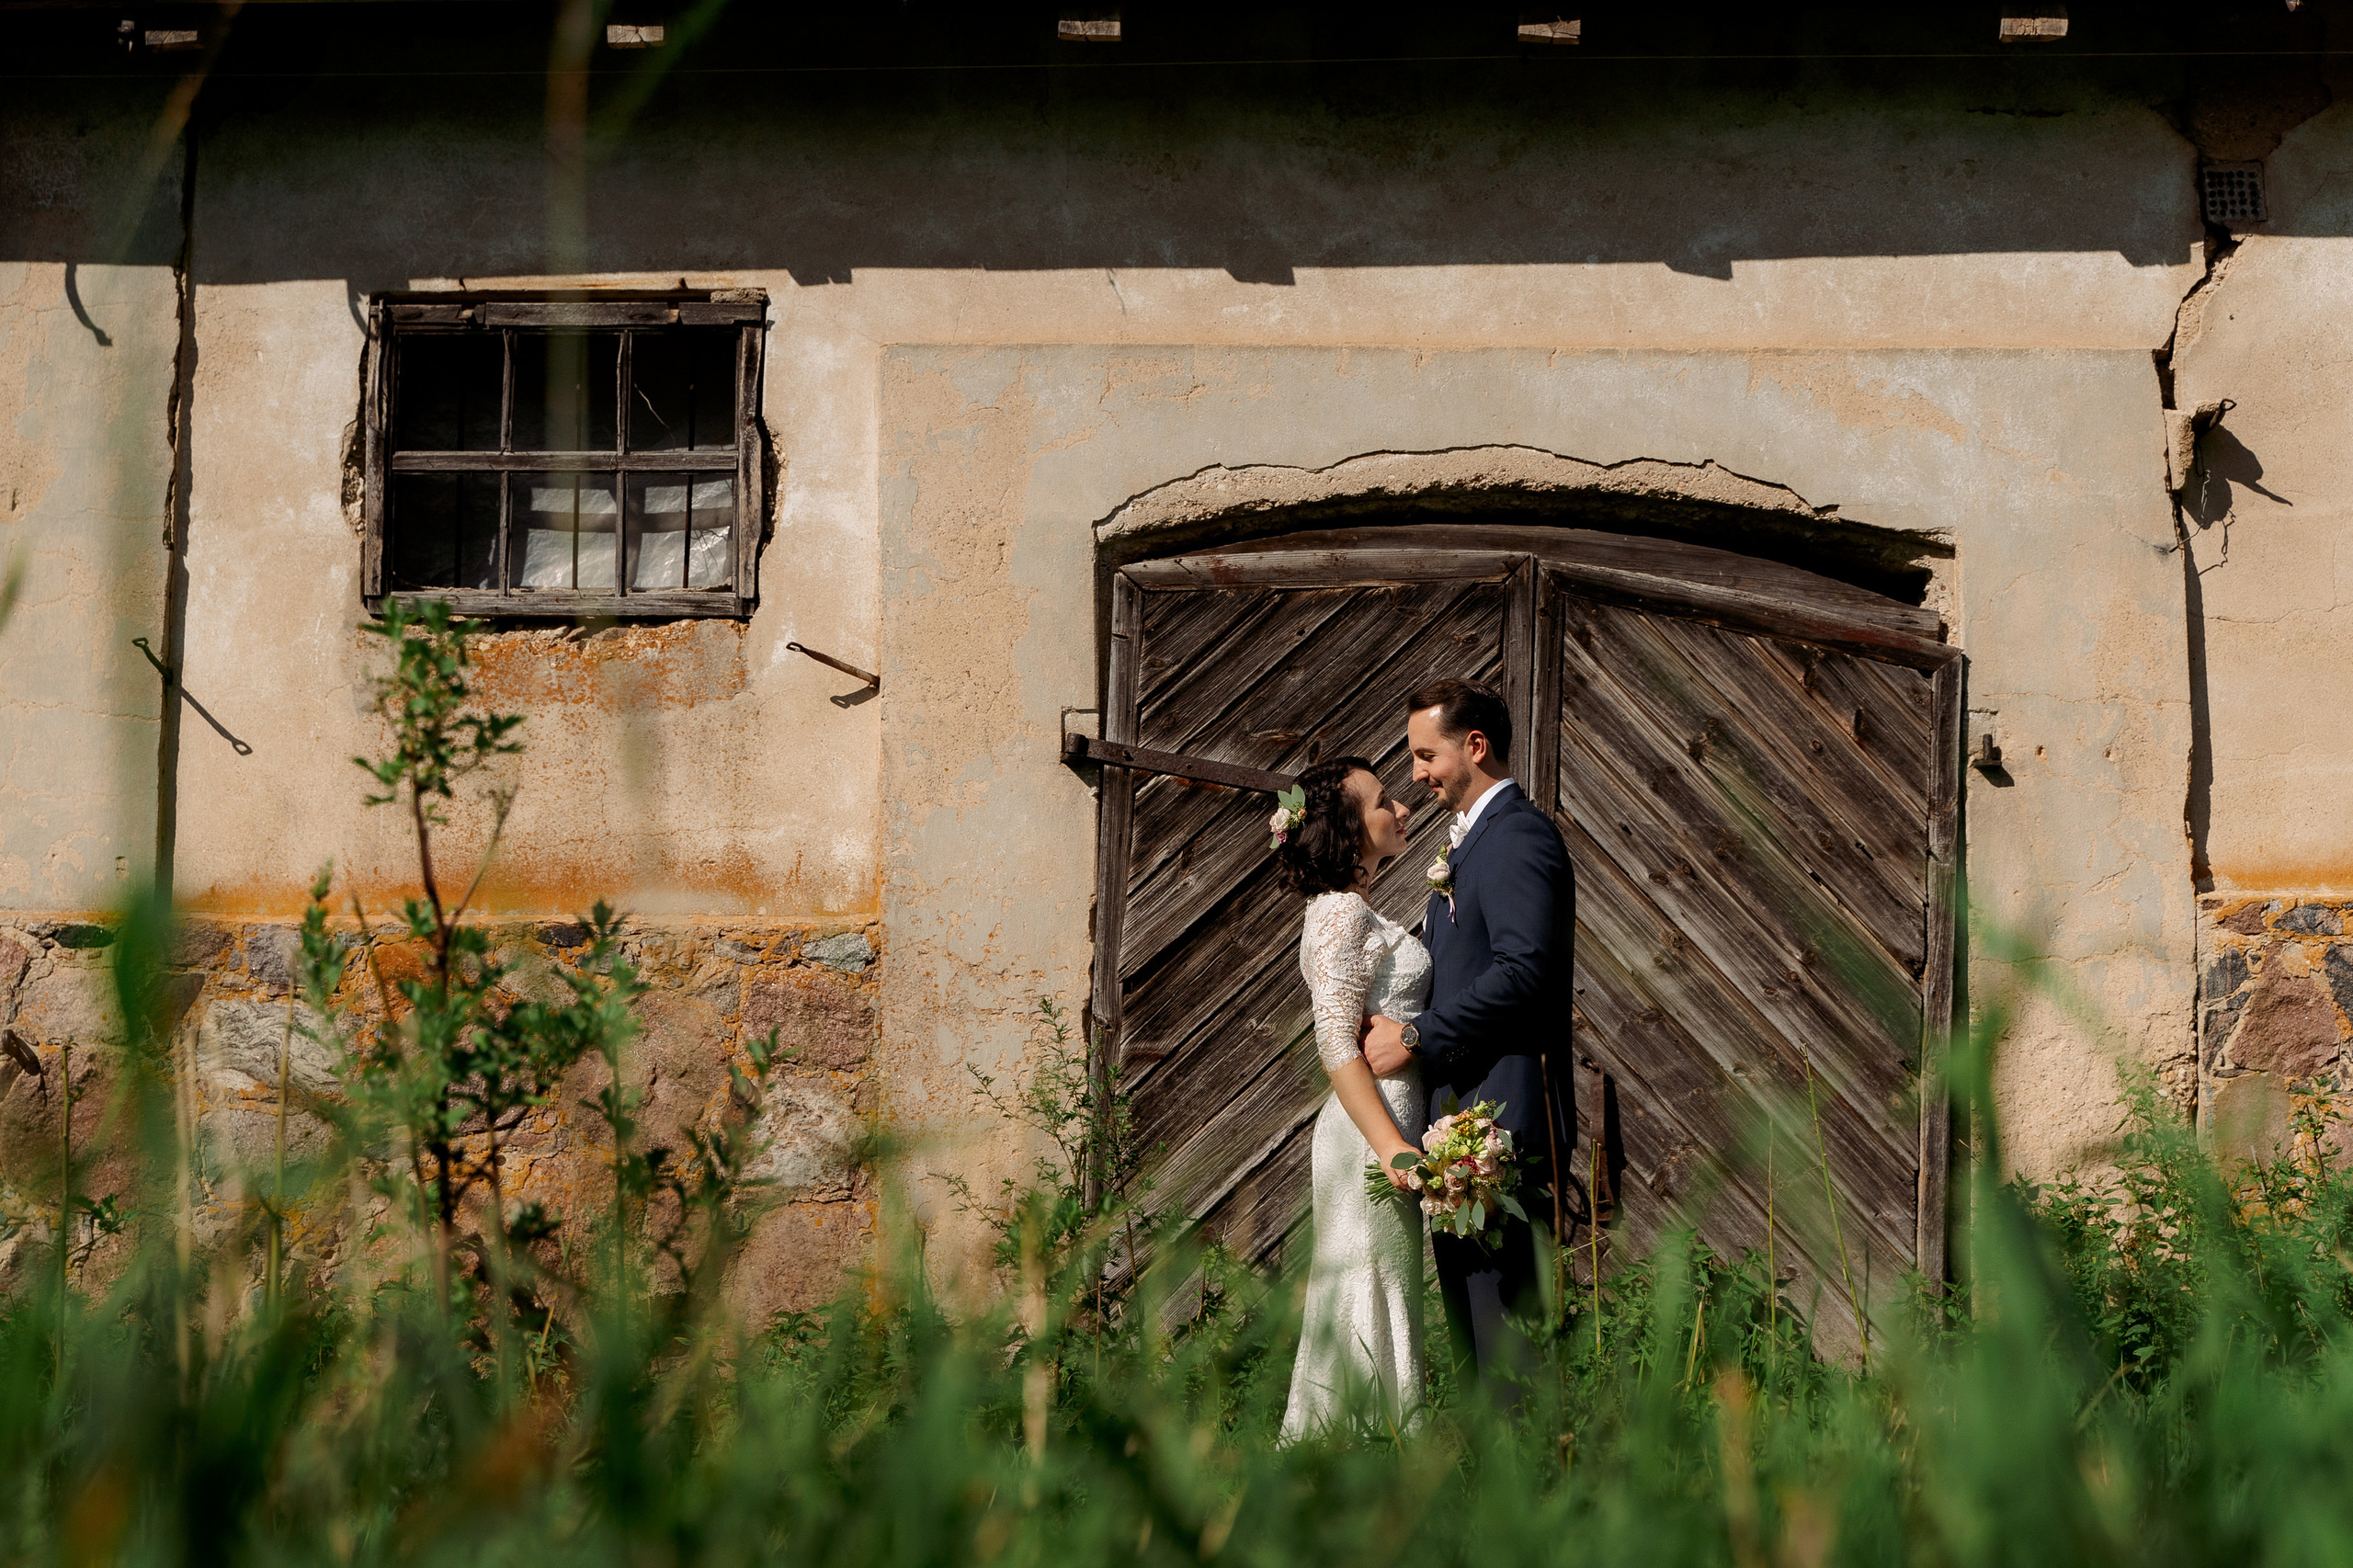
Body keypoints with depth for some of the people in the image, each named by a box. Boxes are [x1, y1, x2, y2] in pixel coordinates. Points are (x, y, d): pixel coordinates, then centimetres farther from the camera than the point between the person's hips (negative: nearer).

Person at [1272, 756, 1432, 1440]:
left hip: (1385, 1125, 10)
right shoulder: (1342, 913, -13)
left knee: (1368, 1315, 11)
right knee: (1369, 1310, -7)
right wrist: (1392, 1148, -24)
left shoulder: (1355, 912, 17)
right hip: (1371, 1130, -10)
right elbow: (1337, 1045, -19)